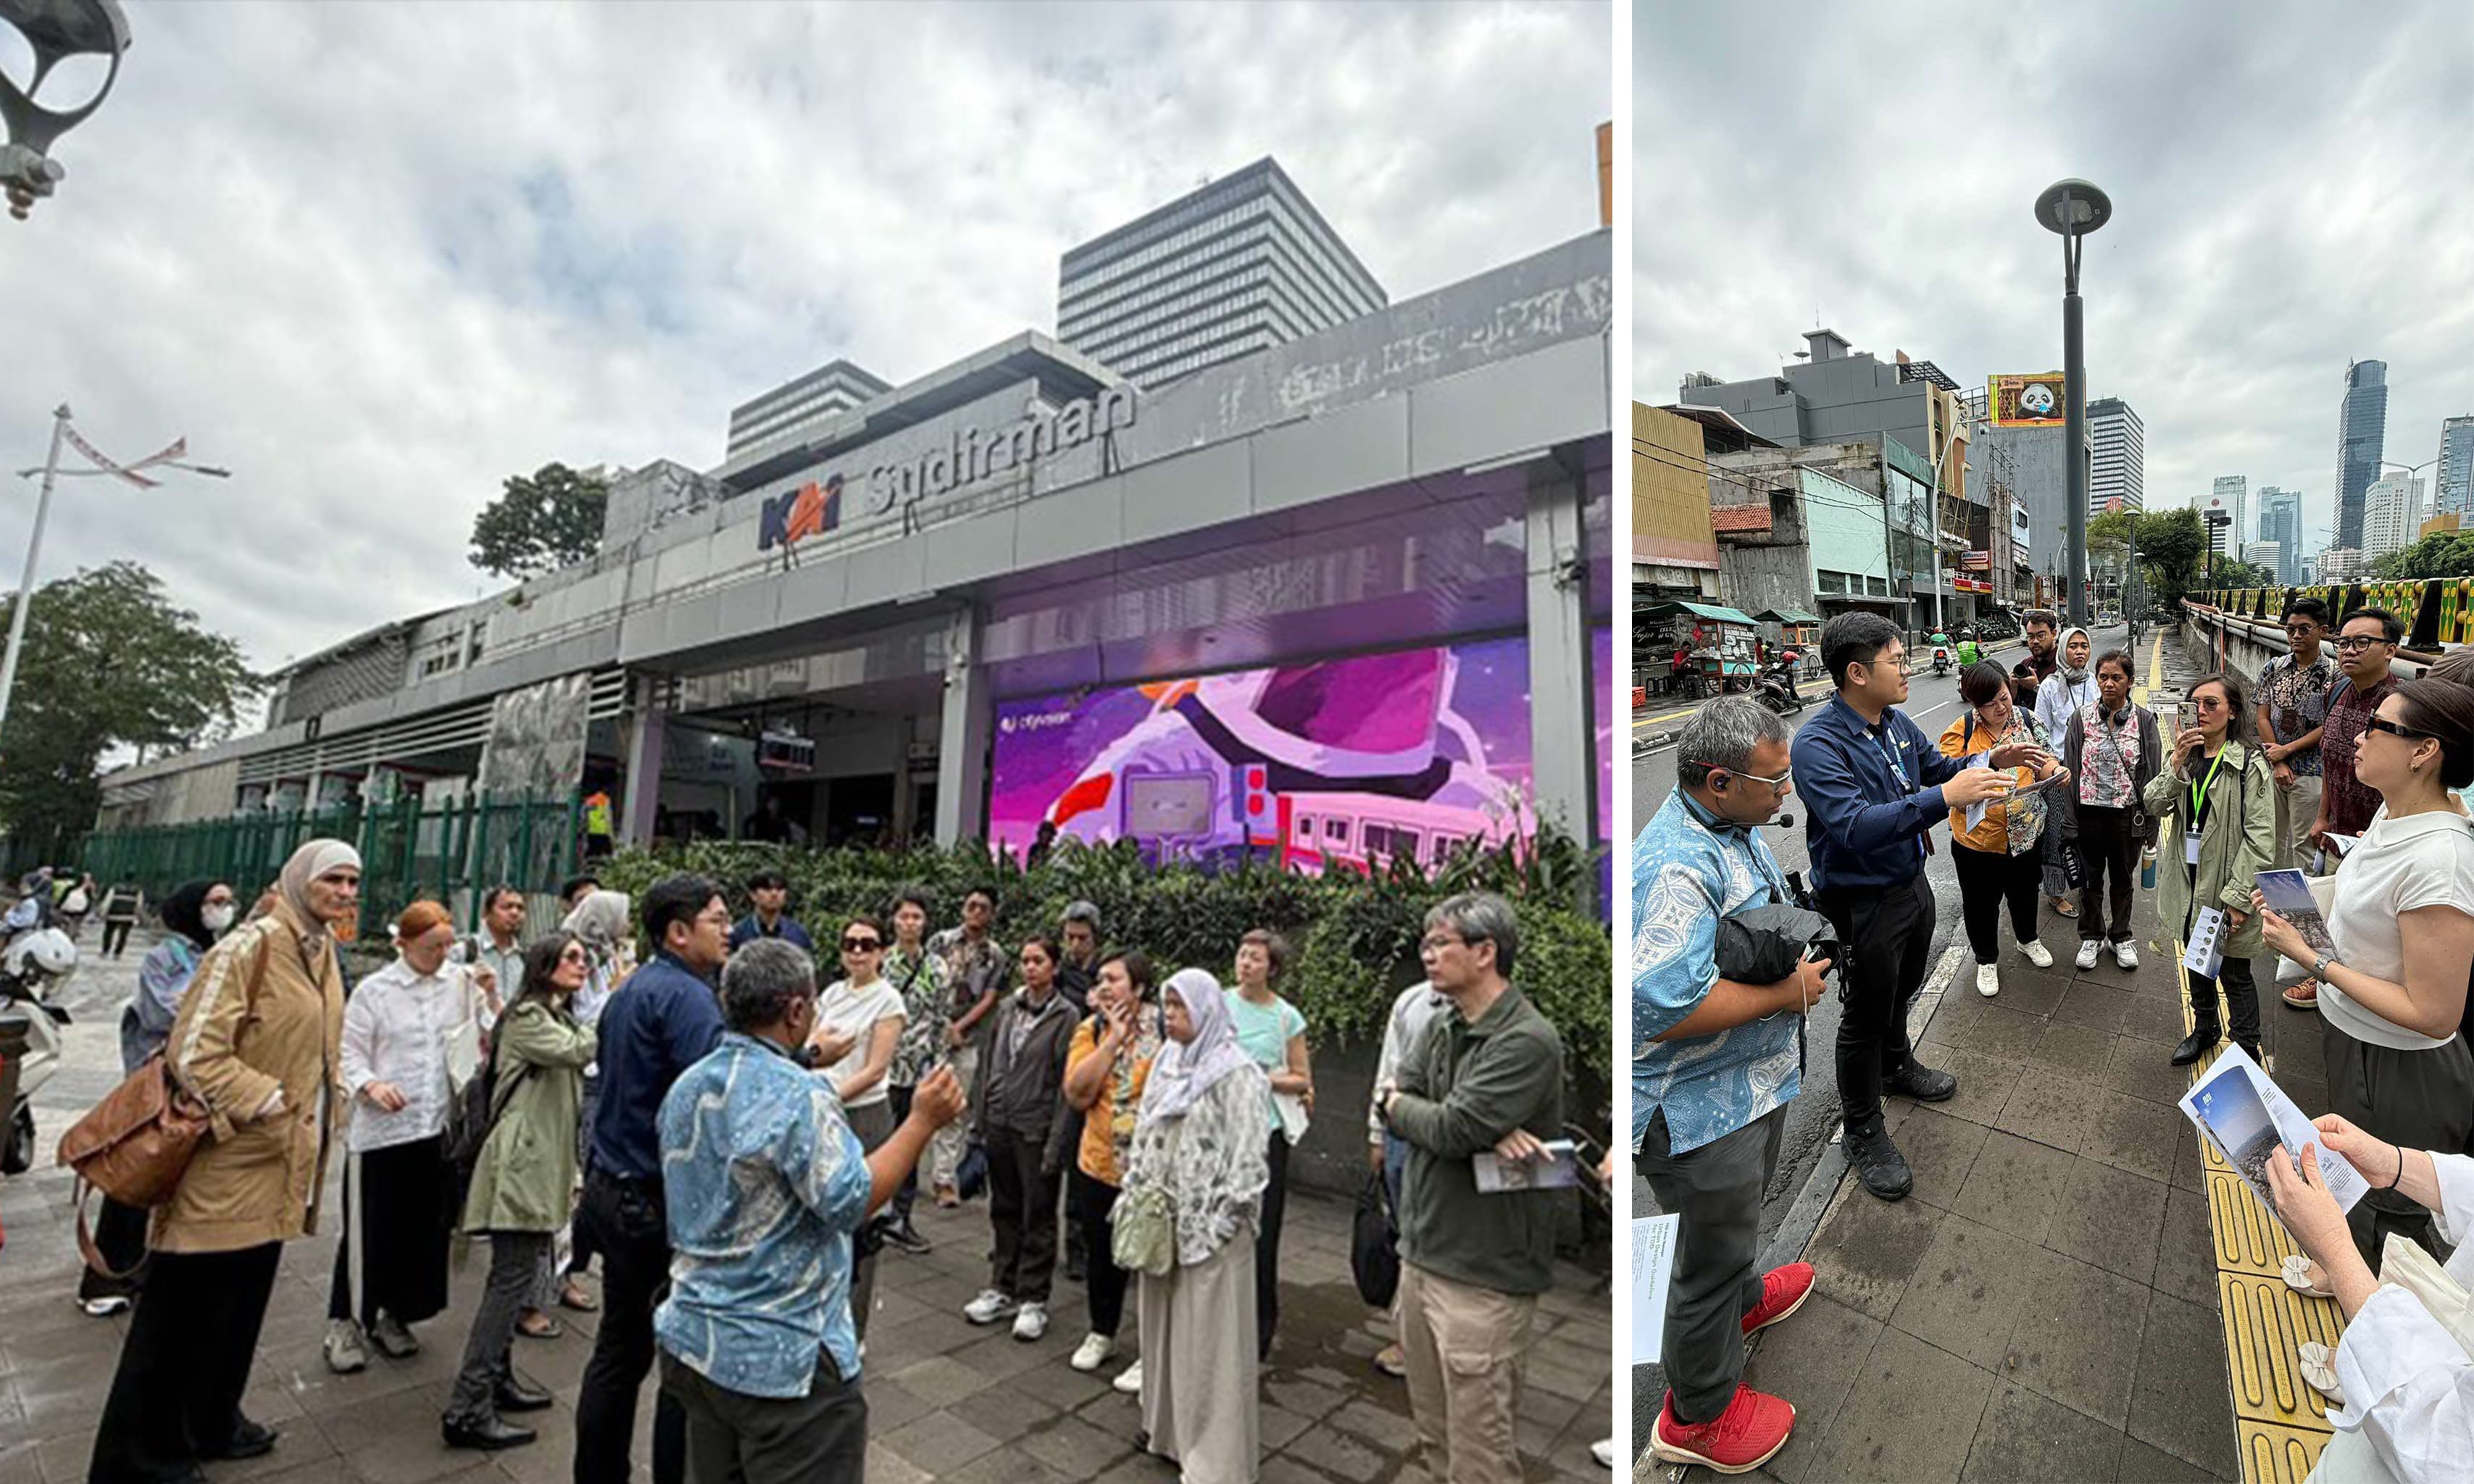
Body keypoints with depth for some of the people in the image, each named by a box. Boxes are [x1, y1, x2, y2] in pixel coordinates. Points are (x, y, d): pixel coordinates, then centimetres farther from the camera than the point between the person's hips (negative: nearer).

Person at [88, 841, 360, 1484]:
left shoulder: (324, 952, 7)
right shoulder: (249, 948, -19)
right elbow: (194, 1053, -21)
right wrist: (270, 1104, -21)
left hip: (278, 1160, 8)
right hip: (227, 1157, -8)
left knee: (243, 1299, 20)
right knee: (184, 1308, 6)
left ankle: (211, 1423, 37)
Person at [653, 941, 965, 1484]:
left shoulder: (684, 1087, 3)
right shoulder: (797, 1096, -24)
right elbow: (852, 1202, -24)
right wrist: (922, 1121, -18)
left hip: (694, 1340, 9)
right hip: (783, 1358, -8)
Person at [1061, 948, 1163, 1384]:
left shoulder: (1166, 1025, -12)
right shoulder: (1091, 1030, -2)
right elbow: (1077, 1095, -14)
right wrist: (1112, 1040, -17)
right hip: (1099, 1165, 4)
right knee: (1103, 1256, 20)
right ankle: (1102, 1335, 43)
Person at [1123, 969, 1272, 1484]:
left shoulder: (1238, 1072, -15)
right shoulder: (1167, 1063, 8)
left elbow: (1248, 1155, -17)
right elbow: (1144, 1135, 15)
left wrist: (1219, 1222, -17)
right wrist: (1137, 1196, 10)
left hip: (1209, 1224, -7)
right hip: (1161, 1218, 7)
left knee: (1207, 1335, 2)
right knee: (1165, 1322, 17)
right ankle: (1168, 1424, 35)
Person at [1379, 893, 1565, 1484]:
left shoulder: (1528, 1041, -18)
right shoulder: (1440, 1031, 8)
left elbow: (1450, 1130, -25)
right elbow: (1394, 1110, -2)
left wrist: (1403, 1105, -4)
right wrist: (1483, 1133, -16)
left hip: (1481, 1275, -7)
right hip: (1422, 1255, 7)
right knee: (1433, 1435, 20)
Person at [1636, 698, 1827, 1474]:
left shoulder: (1733, 828, 1)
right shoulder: (1676, 869, -34)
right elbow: (1664, 1007, -38)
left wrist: (1799, 950, 1)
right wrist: (1789, 991, -25)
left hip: (1750, 1081, 10)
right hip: (1701, 1107, -10)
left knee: (1740, 1210, 33)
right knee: (1713, 1249, 11)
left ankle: (1740, 1301, 62)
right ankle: (1698, 1417, 35)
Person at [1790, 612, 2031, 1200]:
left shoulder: (1896, 723, -1)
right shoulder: (1818, 744, -29)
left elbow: (1937, 768, 16)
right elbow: (1852, 826, -39)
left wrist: (1992, 761, -1)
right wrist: (1943, 799, -43)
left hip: (1911, 883, 8)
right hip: (1863, 904, -8)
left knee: (1903, 990, 29)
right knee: (1866, 1014, 7)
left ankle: (1896, 1066, 56)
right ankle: (1863, 1132, 25)